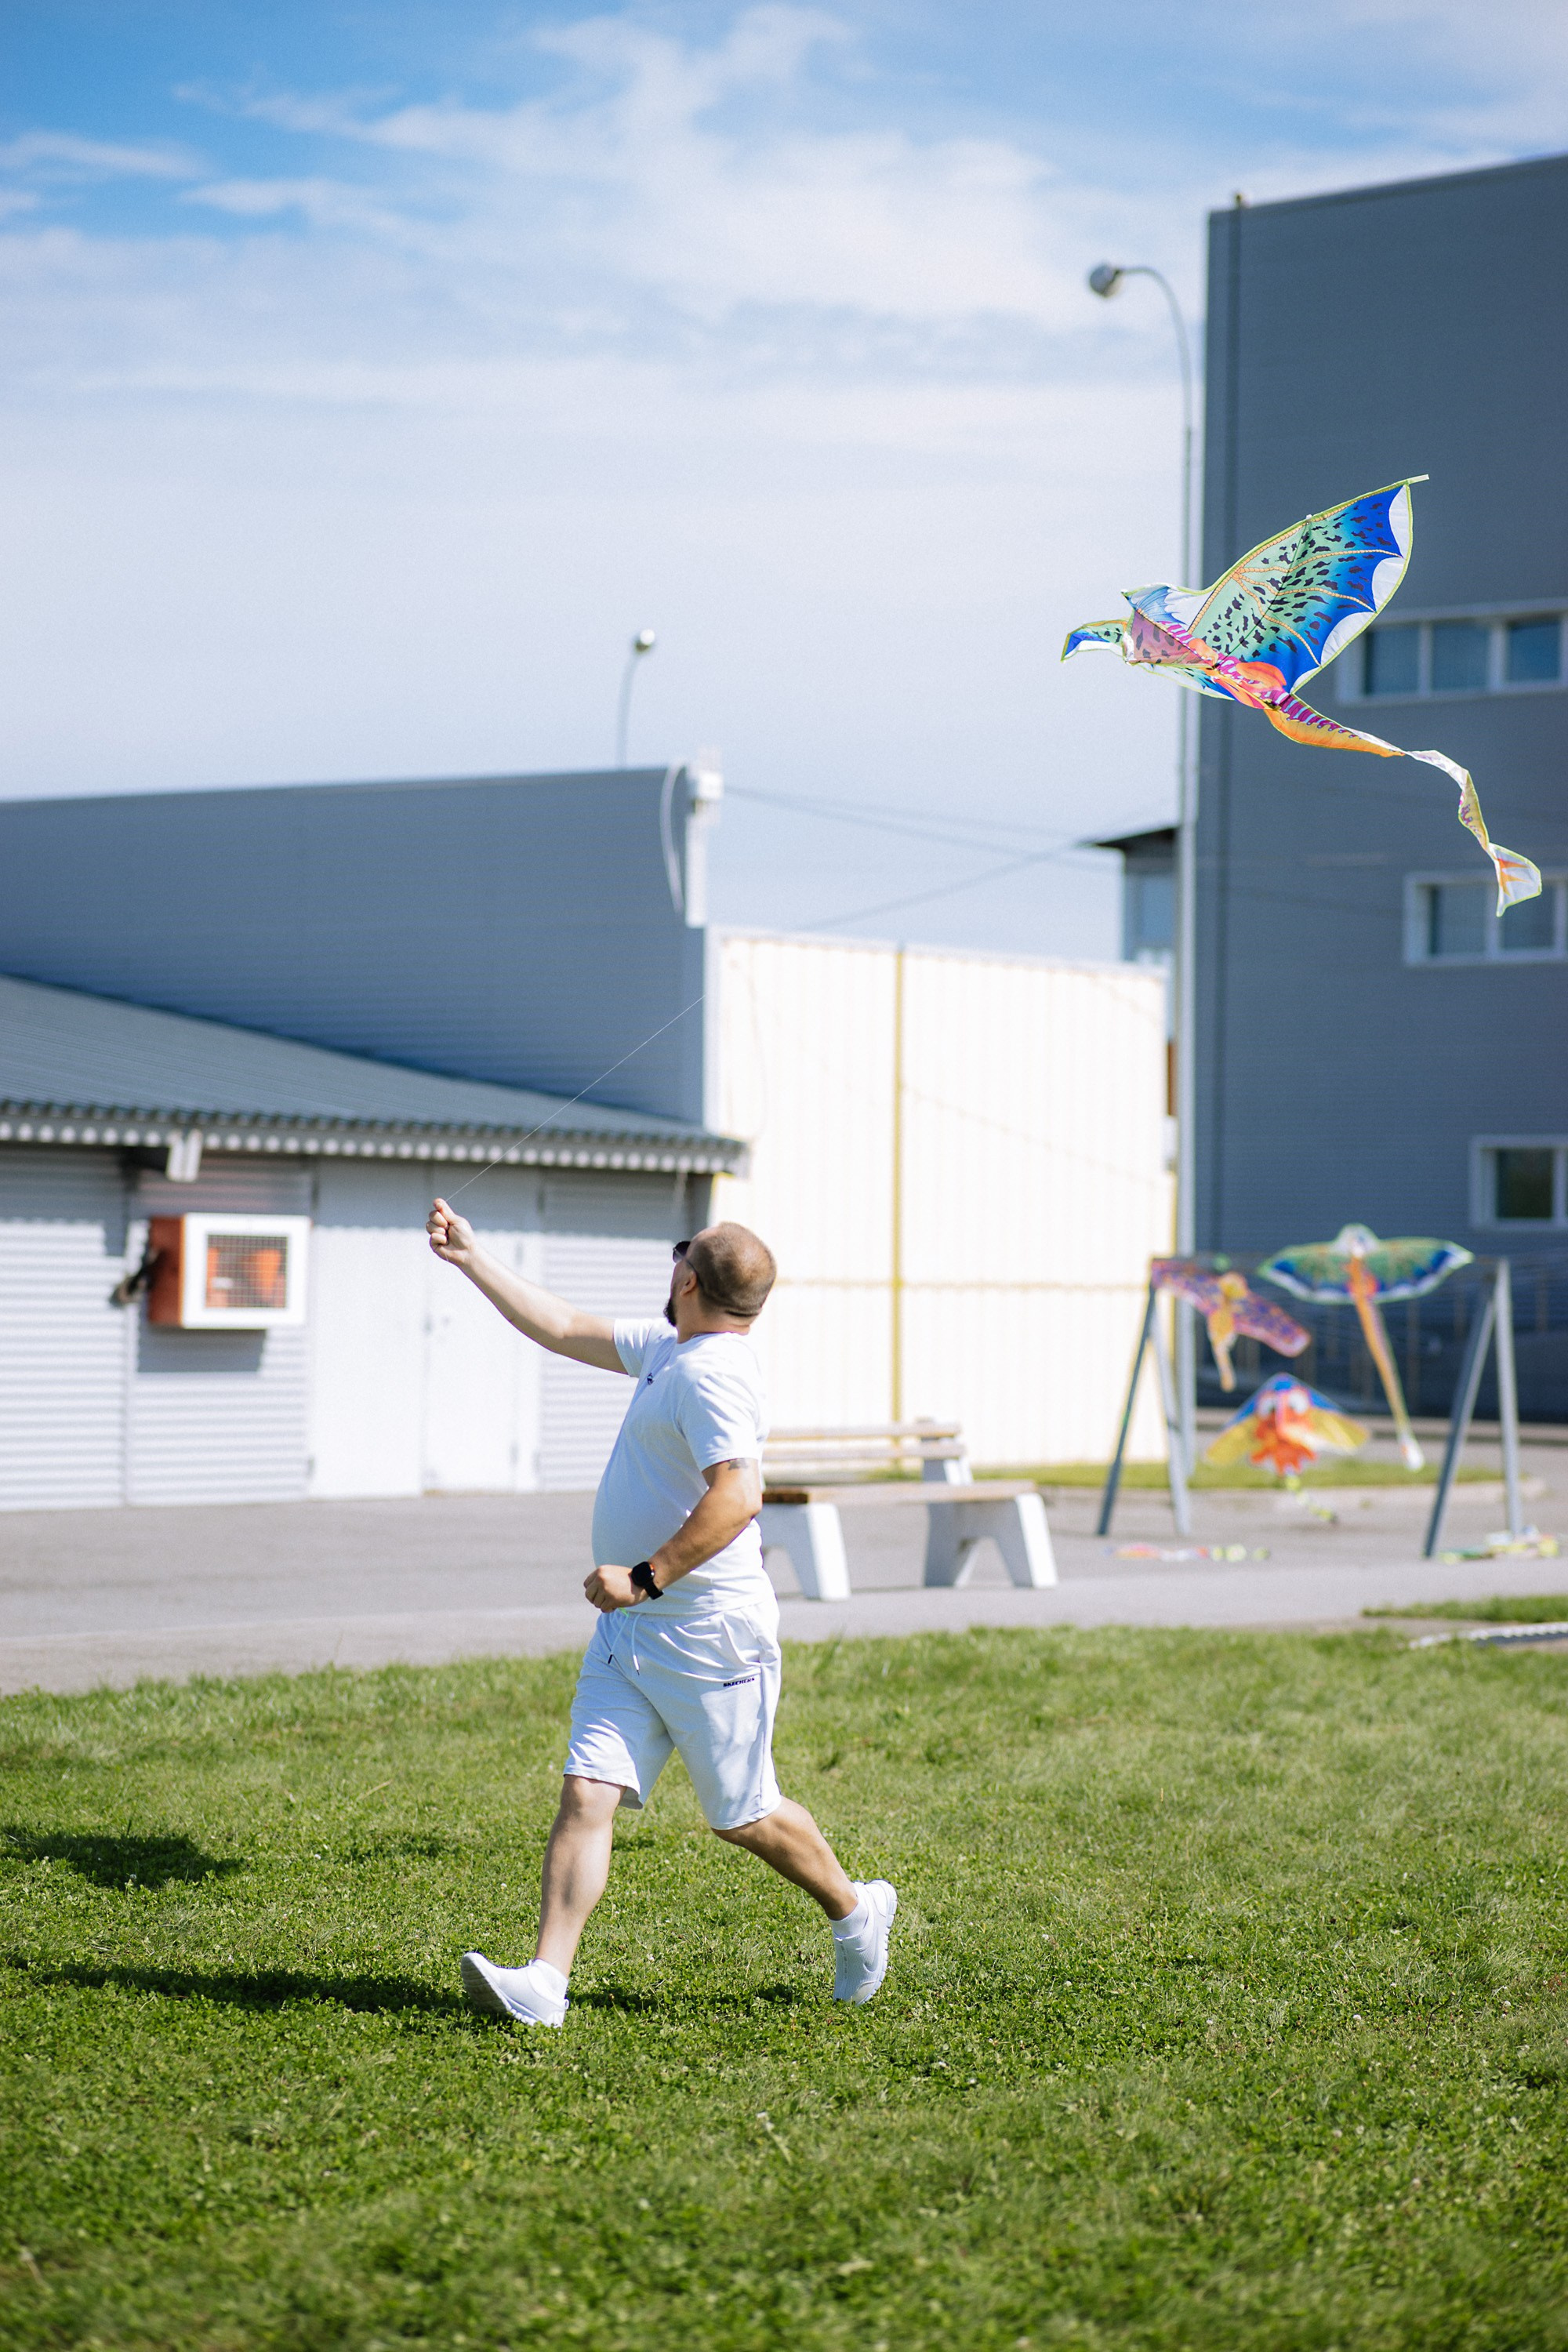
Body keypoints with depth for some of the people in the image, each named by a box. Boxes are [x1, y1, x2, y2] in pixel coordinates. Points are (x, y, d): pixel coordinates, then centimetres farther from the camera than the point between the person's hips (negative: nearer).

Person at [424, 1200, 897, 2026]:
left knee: (743, 1816, 5)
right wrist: (470, 1258, 24)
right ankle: (544, 1982, -11)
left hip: (708, 1636, -9)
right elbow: (564, 1330, 24)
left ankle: (856, 1912, 30)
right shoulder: (670, 1349, 13)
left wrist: (646, 1577, -26)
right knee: (586, 1794, -4)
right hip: (628, 1633, 9)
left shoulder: (714, 1373, -18)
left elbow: (736, 1498, -29)